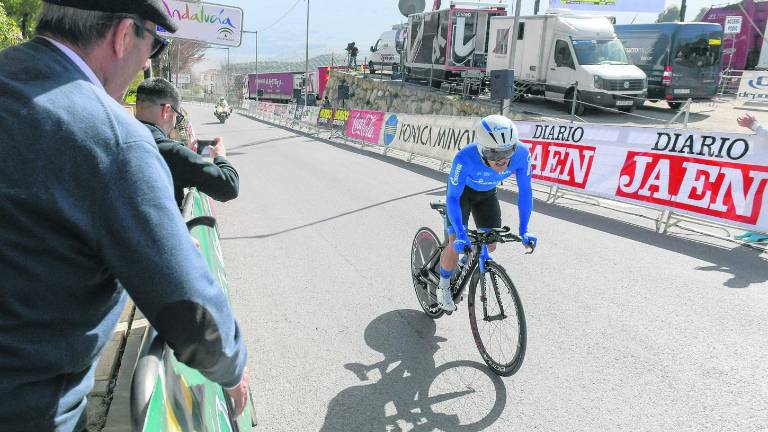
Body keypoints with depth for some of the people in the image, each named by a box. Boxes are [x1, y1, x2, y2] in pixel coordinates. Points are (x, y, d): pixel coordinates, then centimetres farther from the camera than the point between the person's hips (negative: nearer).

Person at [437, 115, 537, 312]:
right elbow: (452, 197, -34)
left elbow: (525, 191, -20)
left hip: (487, 194, 4)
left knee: (490, 246, 3)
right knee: (457, 244, -15)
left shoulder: (522, 153, -34)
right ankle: (443, 287, 9)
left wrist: (524, 230, -24)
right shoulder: (465, 157, -42)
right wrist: (460, 234, -43)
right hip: (462, 192, -3)